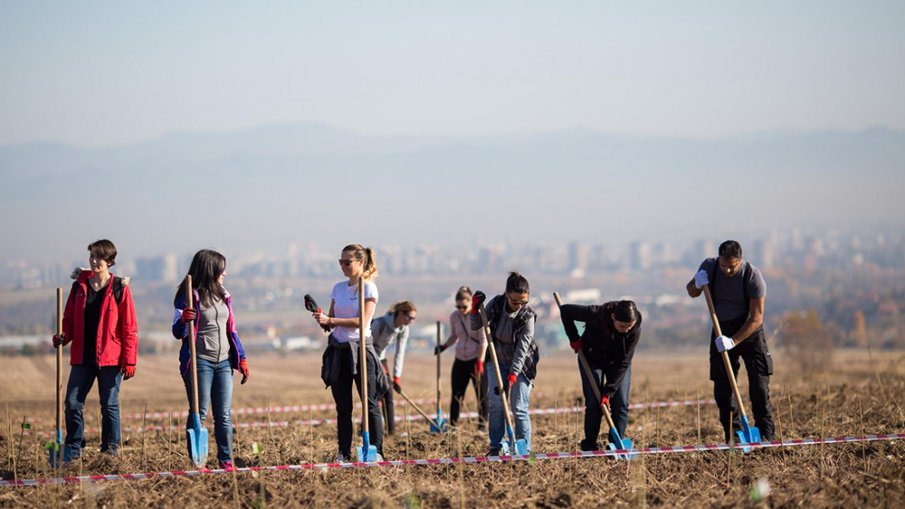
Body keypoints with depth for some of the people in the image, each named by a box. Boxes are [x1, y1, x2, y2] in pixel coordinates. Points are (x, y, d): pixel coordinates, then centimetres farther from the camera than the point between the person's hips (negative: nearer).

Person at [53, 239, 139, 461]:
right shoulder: (79, 286, 9)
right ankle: (72, 449, 10)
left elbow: (129, 327, -3)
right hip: (82, 356, 4)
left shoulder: (119, 288, -2)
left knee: (109, 405, 3)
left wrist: (129, 360, -8)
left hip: (110, 358, -4)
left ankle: (110, 450, 12)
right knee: (72, 403, 0)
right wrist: (64, 337, -7)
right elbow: (70, 318, 15)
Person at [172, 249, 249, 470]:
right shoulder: (190, 297, -7)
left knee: (224, 415, 5)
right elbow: (178, 333, -8)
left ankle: (226, 460, 8)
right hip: (199, 362, -6)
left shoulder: (223, 296, 14)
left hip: (224, 362, 6)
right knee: (199, 414, -4)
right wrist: (183, 320, -30)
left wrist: (241, 358, 16)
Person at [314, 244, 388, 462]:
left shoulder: (368, 288, -5)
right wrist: (322, 319, -9)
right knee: (343, 406, 6)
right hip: (338, 350, 6)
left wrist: (330, 320, -20)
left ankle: (376, 451, -2)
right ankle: (344, 453, 9)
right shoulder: (338, 288, 13)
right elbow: (331, 321, 14)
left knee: (370, 404, -4)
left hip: (360, 349, -6)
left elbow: (361, 321, -15)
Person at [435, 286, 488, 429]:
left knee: (482, 396, -2)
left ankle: (482, 427, 4)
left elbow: (483, 341, -12)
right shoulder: (454, 316, 3)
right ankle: (452, 427, 7)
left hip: (477, 360, -5)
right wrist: (444, 346, -1)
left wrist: (480, 362, -19)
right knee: (456, 396, 3)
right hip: (460, 360, 5)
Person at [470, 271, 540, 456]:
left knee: (519, 408, -8)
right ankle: (498, 446, 9)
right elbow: (475, 326, -2)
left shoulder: (528, 316, -24)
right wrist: (475, 309, -21)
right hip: (497, 361, 4)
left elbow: (521, 350, -27)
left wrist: (512, 377, -34)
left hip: (521, 364, -4)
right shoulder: (496, 304, -14)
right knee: (495, 404, -1)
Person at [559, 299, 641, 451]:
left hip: (618, 362, 1)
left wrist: (608, 392, -28)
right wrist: (574, 338, -18)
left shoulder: (635, 330, -30)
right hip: (592, 358, -1)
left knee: (621, 404, -8)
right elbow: (565, 310, -19)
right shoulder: (596, 314, -35)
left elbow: (623, 363, -26)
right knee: (594, 403, -10)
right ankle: (589, 447, -2)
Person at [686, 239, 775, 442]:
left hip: (749, 331, -4)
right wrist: (697, 284, -18)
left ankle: (765, 436, -4)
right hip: (722, 331, 4)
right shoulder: (709, 266, -11)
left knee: (759, 384, -10)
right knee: (722, 388, 0)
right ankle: (733, 437, 7)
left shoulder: (752, 276, -23)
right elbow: (691, 292, 6)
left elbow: (756, 318, -22)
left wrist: (733, 341, -31)